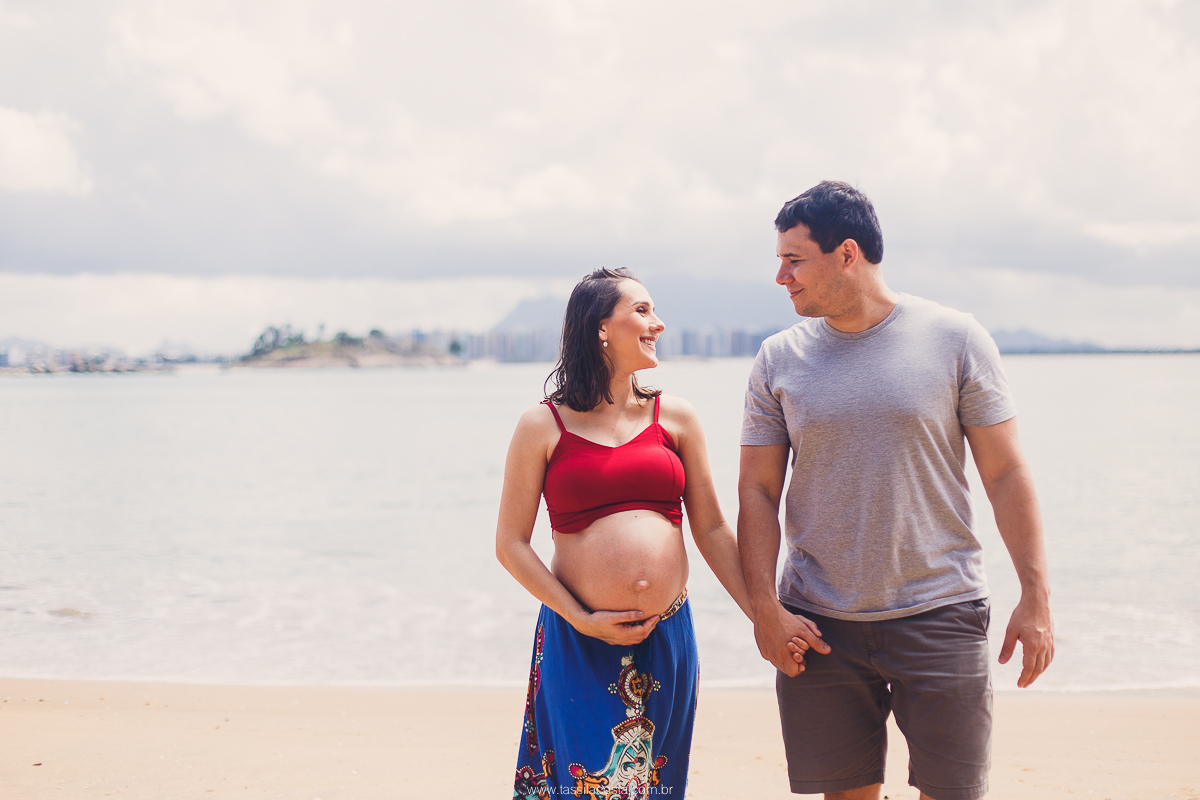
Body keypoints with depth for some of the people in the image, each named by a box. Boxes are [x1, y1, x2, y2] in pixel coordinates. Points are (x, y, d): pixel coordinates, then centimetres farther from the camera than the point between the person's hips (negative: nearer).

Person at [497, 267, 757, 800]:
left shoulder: (675, 417, 8)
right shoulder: (543, 426, -1)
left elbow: (712, 530, 10)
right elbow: (510, 544, 0)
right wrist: (581, 619, -8)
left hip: (667, 637, 3)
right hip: (578, 645, -3)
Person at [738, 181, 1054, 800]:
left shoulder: (955, 339, -2)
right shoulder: (779, 359, 4)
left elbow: (1005, 474, 0)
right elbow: (758, 492, 5)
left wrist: (1036, 597, -4)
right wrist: (765, 608, -5)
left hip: (940, 612, -2)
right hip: (819, 626, 2)